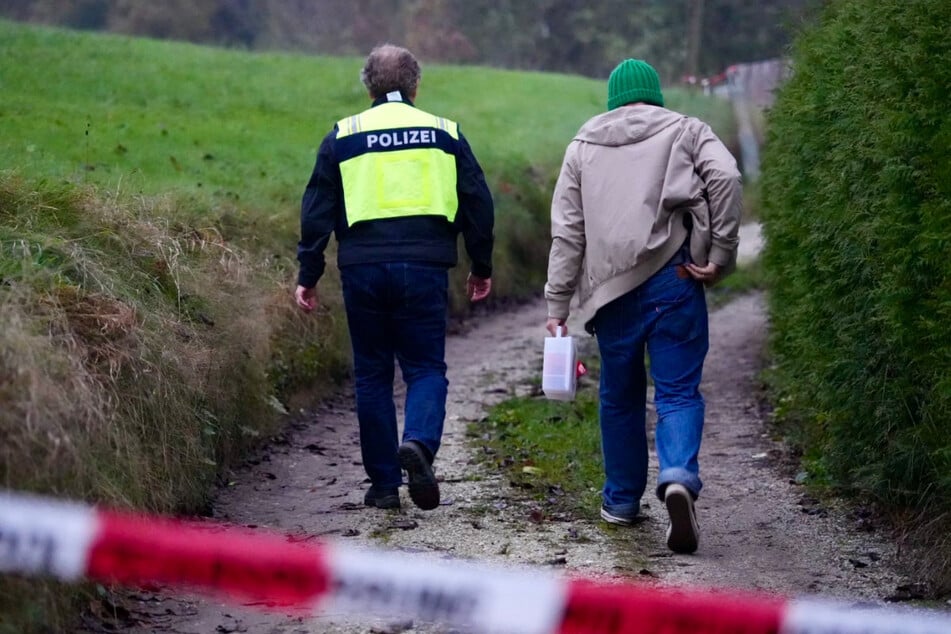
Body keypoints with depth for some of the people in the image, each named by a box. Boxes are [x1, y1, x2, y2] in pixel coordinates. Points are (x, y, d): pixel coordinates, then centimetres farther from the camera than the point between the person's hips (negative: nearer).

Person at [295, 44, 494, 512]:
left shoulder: (343, 137, 6)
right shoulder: (445, 134, 8)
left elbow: (317, 211, 5)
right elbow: (478, 204, 9)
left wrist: (308, 276, 10)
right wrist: (481, 268, 19)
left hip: (363, 269, 0)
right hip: (425, 267, 0)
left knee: (372, 374, 9)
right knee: (426, 367, 7)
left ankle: (384, 484, 9)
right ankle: (420, 441, -22)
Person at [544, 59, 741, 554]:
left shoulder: (583, 145, 16)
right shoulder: (686, 131, 10)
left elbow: (567, 231, 10)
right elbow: (726, 178, -11)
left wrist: (557, 304, 9)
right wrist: (721, 255, -8)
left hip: (612, 289, 2)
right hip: (673, 281, -2)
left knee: (619, 393, 16)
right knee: (678, 390, -2)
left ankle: (622, 498, 24)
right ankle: (679, 477, -26)